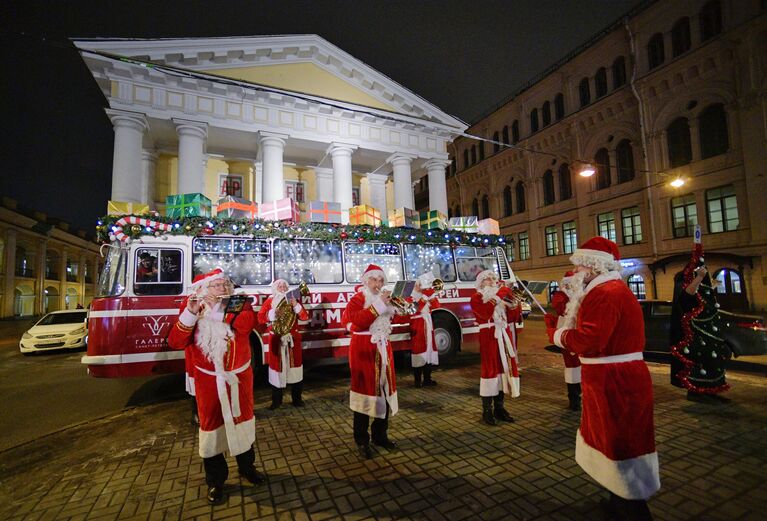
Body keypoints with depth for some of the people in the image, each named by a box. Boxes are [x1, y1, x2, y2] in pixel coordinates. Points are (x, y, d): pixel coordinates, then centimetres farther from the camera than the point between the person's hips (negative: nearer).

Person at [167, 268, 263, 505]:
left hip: (239, 376, 1)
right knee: (211, 424, 11)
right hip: (209, 380, -1)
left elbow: (247, 323, -27)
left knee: (242, 419, 16)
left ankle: (246, 466, 39)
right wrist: (190, 313, -28)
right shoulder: (190, 308, -5)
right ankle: (215, 480, 31)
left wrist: (220, 308, -33)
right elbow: (176, 343, -15)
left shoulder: (239, 304, -6)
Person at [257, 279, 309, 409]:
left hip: (292, 338, 1)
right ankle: (276, 400, 15)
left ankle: (297, 398, 15)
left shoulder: (293, 299, 8)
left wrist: (296, 305, -17)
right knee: (277, 366, 2)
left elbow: (305, 317, -2)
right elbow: (261, 318, -5)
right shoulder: (269, 301, 4)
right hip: (276, 338, -1)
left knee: (294, 365, 3)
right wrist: (273, 313, -19)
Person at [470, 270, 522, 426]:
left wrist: (515, 304, -7)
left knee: (504, 367, 8)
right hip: (489, 336, -6)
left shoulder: (502, 295, 17)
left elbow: (511, 318, 10)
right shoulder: (476, 297, -1)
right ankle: (487, 410, 3)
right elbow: (485, 314, -20)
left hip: (504, 336, 6)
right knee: (490, 369, -5)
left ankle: (499, 407, 20)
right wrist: (498, 296, -19)